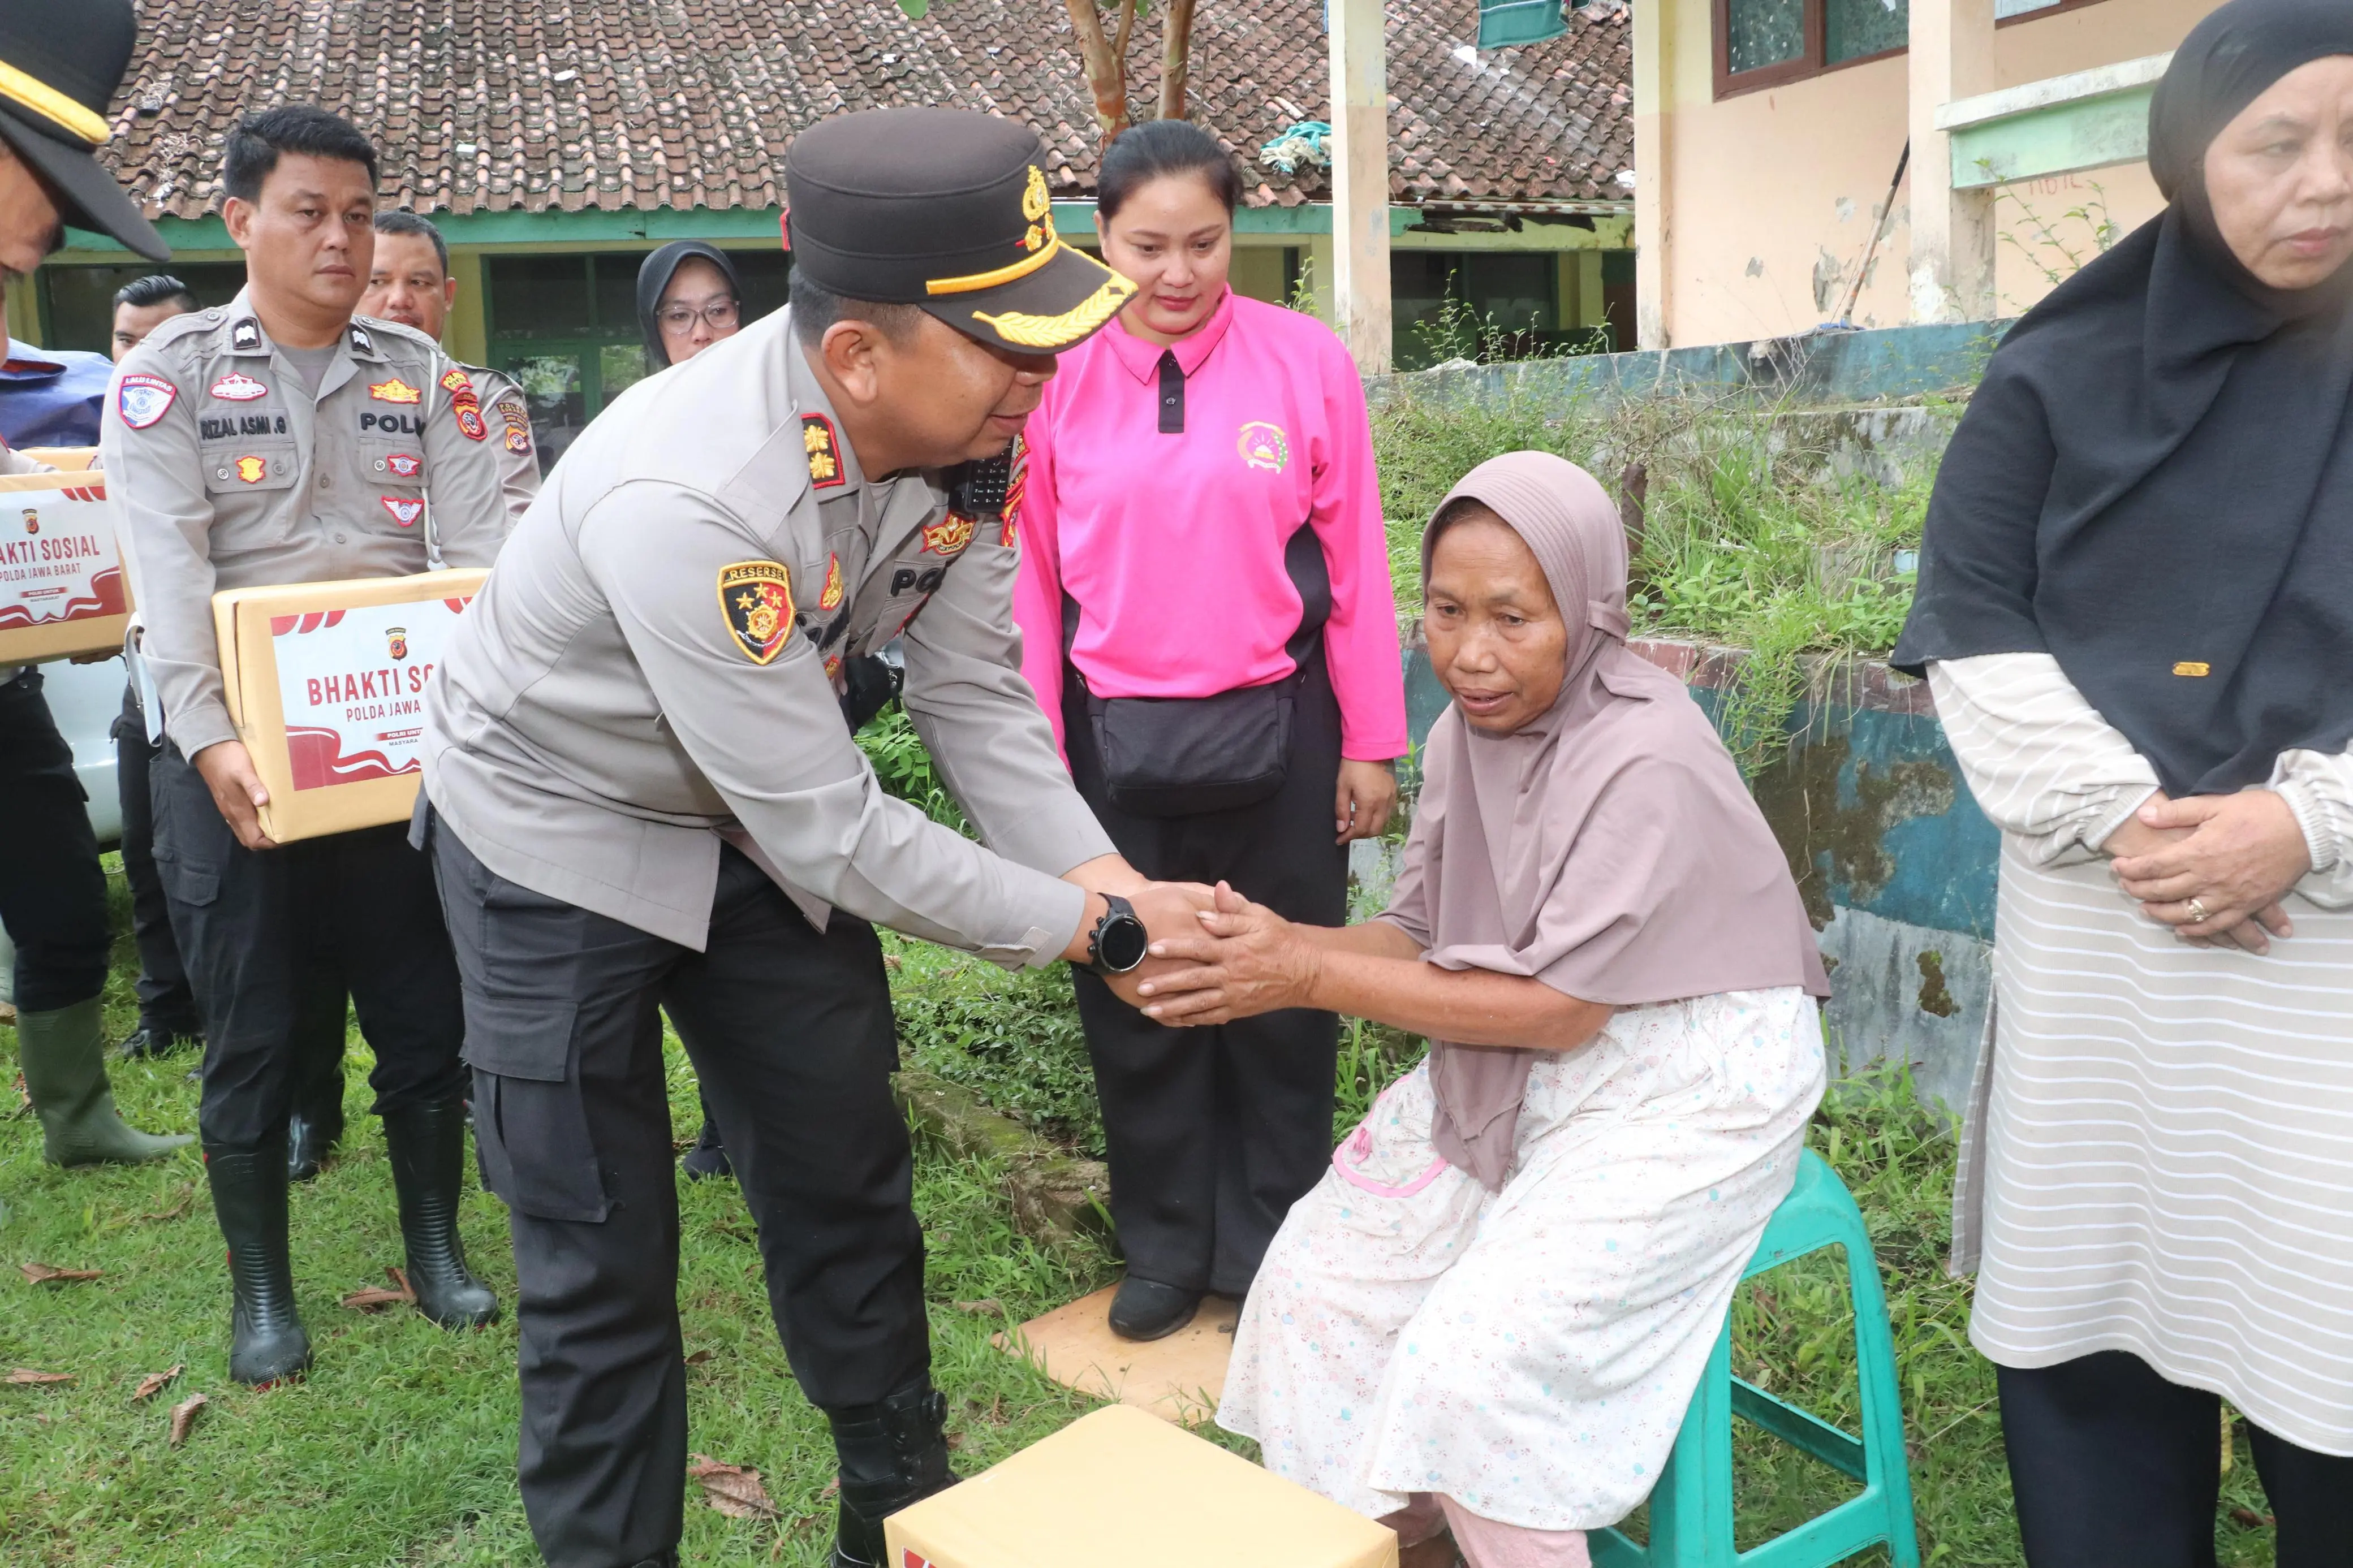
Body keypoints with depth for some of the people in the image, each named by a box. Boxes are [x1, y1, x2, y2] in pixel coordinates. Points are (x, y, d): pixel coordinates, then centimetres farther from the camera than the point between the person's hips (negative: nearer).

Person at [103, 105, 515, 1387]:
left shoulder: (421, 374, 7)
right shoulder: (171, 371, 0)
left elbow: (482, 547, -2)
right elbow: (167, 573, -11)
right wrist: (208, 742, -24)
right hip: (237, 758, -2)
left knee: (423, 1012, 9)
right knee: (252, 1031, 6)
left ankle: (435, 1249, 27)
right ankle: (261, 1291, 22)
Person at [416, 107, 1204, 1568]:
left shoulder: (954, 433, -17)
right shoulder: (686, 497, -38)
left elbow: (976, 696, -9)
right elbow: (832, 834, -33)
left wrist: (1118, 885, -21)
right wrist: (1101, 928, -26)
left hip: (766, 823, 7)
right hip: (565, 837, -6)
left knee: (851, 1184, 14)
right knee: (604, 1258, 0)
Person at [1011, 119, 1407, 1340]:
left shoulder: (1306, 361, -4)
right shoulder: (1060, 378, -1)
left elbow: (1355, 562, -1)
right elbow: (1033, 581, 2)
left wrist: (1370, 744, 0)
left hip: (1275, 733, -1)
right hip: (1116, 740, 1)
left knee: (1282, 1001, 10)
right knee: (1134, 1003, 12)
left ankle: (1270, 1250, 29)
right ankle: (1165, 1248, 30)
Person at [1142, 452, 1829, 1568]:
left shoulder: (1647, 761, -23)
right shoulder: (1465, 732, 0)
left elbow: (1562, 1009, -23)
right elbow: (1419, 934, 4)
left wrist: (1312, 976, -24)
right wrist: (1281, 943, -17)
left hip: (1679, 1091, -7)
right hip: (1511, 1073, 7)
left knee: (1474, 1356, -20)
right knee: (1314, 1278, 0)